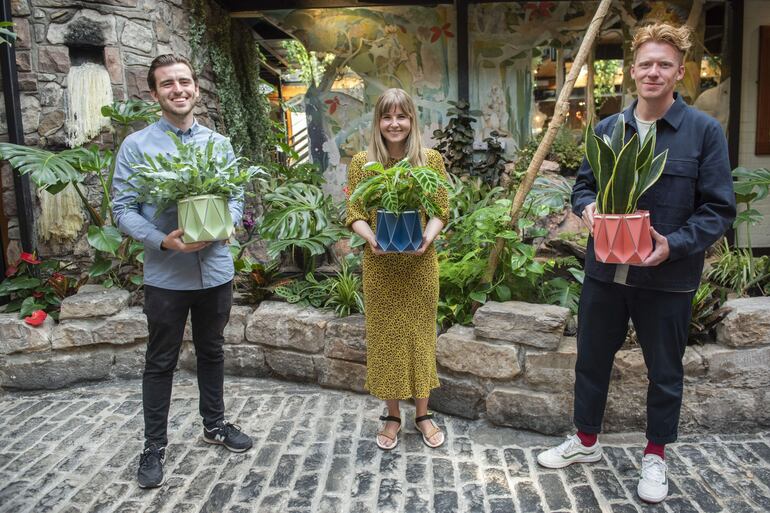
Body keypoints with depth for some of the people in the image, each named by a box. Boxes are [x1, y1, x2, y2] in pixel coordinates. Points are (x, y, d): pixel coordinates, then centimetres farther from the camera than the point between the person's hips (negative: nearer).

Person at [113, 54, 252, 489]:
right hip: (165, 274, -3)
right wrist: (163, 241, -22)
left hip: (216, 270, 3)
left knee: (212, 353, 18)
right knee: (161, 363, 9)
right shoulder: (136, 146, -4)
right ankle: (155, 446, 24)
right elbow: (123, 209, -7)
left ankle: (215, 424, 36)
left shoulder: (219, 144, 6)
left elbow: (236, 198, 6)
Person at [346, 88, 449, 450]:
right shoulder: (362, 162, 0)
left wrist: (427, 238, -18)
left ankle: (422, 414, 28)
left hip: (420, 263, 0)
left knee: (420, 334, 10)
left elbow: (441, 211, 1)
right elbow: (354, 214, -1)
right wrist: (371, 237, -20)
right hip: (380, 265, 0)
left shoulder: (430, 159, 1)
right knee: (385, 335, 9)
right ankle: (392, 416, 26)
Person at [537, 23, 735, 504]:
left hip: (668, 278, -3)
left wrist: (675, 245, -23)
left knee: (665, 372, 14)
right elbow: (583, 186, 13)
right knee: (592, 359, 16)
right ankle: (586, 441, 39)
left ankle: (656, 456, 36)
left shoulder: (705, 131, -7)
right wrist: (588, 208, -11)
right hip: (605, 270, 4)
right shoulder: (607, 129, 5)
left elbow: (719, 208, -8)